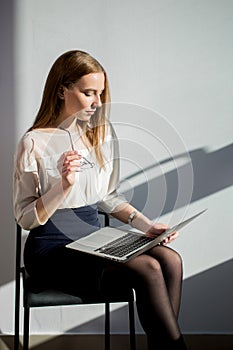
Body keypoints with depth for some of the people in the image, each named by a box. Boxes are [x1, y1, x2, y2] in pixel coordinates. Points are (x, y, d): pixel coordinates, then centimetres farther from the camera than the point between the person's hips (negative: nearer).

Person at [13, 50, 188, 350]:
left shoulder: (102, 134, 9)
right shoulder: (34, 143, -9)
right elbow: (25, 218, -8)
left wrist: (143, 223, 0)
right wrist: (63, 186, -23)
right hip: (51, 250, -6)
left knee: (170, 259, -21)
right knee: (147, 269, -26)